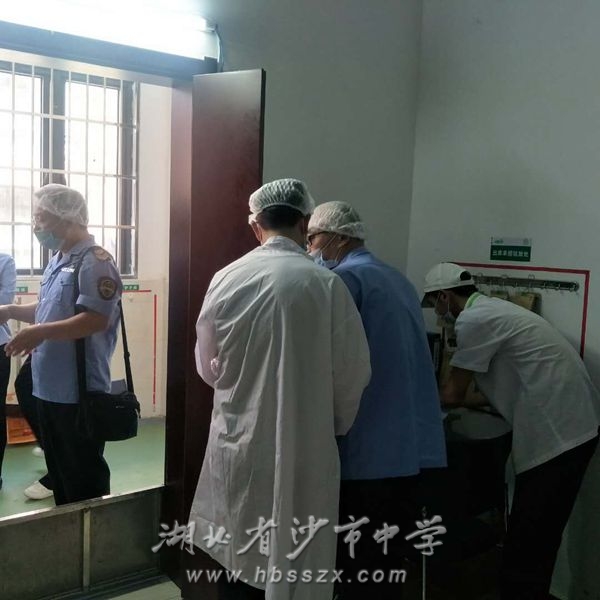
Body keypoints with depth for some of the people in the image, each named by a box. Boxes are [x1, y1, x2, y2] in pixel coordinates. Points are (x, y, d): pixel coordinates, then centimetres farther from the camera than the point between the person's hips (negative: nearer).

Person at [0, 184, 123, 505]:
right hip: (50, 388, 9)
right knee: (58, 470, 21)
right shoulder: (57, 261, 14)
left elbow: (96, 320, -24)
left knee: (84, 477, 4)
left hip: (79, 393, -9)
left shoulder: (94, 261, -15)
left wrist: (41, 332, -27)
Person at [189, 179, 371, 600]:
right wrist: (335, 425, 11)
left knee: (238, 560, 20)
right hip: (304, 448, -2)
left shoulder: (226, 279, -6)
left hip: (239, 443, 3)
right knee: (298, 565, 14)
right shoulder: (327, 285, -13)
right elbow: (351, 374, -7)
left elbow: (208, 367, 5)